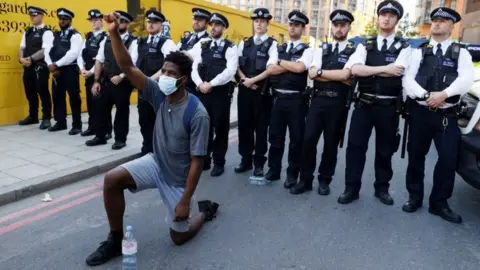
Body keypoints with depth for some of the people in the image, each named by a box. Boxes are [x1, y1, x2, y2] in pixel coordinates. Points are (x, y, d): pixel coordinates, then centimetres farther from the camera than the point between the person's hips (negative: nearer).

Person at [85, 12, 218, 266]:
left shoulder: (197, 114, -28)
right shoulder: (159, 94, -12)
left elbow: (197, 161, -24)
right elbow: (128, 68, -19)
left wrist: (185, 201, -20)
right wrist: (114, 33, -32)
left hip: (178, 179, -4)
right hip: (155, 162, 5)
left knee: (179, 236, 7)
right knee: (112, 179, -17)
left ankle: (206, 209, 39)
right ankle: (115, 240, 3)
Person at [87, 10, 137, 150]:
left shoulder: (132, 42, -6)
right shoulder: (106, 40, 10)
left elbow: (133, 64, -14)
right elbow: (99, 61, 11)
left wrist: (121, 76, -22)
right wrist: (96, 81, 6)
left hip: (123, 83, -5)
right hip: (105, 81, 5)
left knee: (122, 111, 7)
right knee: (101, 108, 11)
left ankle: (120, 139, 19)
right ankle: (100, 136, 26)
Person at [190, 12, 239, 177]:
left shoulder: (230, 48, -2)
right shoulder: (201, 45, 11)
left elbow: (230, 71, -14)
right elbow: (194, 67, 5)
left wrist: (211, 84, -18)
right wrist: (200, 84, -13)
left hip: (221, 93, -4)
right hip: (202, 92, 4)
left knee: (220, 128, 5)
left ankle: (219, 162, 18)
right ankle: (204, 160, 25)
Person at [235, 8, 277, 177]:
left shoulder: (272, 44, -1)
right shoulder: (244, 43, 13)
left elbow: (271, 69, -13)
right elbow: (237, 65, 9)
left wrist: (252, 80, -14)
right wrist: (244, 80, -7)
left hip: (262, 91, -4)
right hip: (244, 89, 4)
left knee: (261, 127, 4)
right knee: (244, 125, 8)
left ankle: (259, 163, 16)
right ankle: (246, 159, 22)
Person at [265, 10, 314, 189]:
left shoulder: (307, 50, 0)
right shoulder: (279, 49, 13)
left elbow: (300, 68, -19)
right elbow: (270, 69, -2)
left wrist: (281, 62, -6)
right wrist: (292, 66, -10)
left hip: (296, 100, -4)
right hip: (278, 98, 4)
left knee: (296, 138, 5)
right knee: (275, 136, 10)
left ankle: (292, 174, 18)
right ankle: (274, 170, 24)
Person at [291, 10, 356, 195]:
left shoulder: (354, 52, 2)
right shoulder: (322, 50, 12)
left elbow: (345, 74, -16)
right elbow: (312, 74, -3)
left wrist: (321, 71, -7)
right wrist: (338, 78, -9)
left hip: (338, 103, -2)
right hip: (317, 100, 2)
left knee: (331, 143, 8)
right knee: (308, 140, 0)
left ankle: (324, 180, 23)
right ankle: (305, 180, 13)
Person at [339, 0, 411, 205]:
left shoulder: (403, 47, 4)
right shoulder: (365, 45, 8)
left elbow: (397, 72, -16)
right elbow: (354, 69, -12)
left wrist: (368, 70, -9)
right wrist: (384, 68, -15)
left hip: (389, 106, 0)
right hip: (364, 103, 1)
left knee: (385, 149, 10)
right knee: (355, 145, -1)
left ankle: (382, 188, 26)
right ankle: (351, 188, 10)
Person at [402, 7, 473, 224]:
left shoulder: (461, 53, 7)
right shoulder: (419, 51, 8)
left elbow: (466, 80, -9)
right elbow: (408, 79, -5)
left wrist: (443, 94, -24)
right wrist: (427, 95, -19)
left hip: (447, 115, 0)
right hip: (419, 112, 0)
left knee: (448, 159, -1)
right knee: (416, 156, 7)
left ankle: (439, 203, 14)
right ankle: (414, 197, 23)